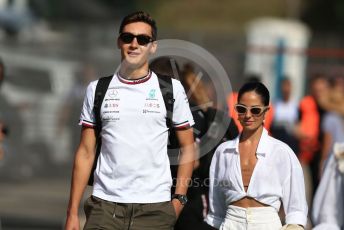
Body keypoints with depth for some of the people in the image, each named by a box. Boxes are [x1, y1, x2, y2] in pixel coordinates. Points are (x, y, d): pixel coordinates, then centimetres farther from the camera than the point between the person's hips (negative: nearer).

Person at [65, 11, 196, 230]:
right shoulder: (97, 89, 9)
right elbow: (86, 152, 9)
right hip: (105, 205, 1)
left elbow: (188, 148, 8)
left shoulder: (172, 89, 6)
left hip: (154, 208, -1)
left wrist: (179, 199, -4)